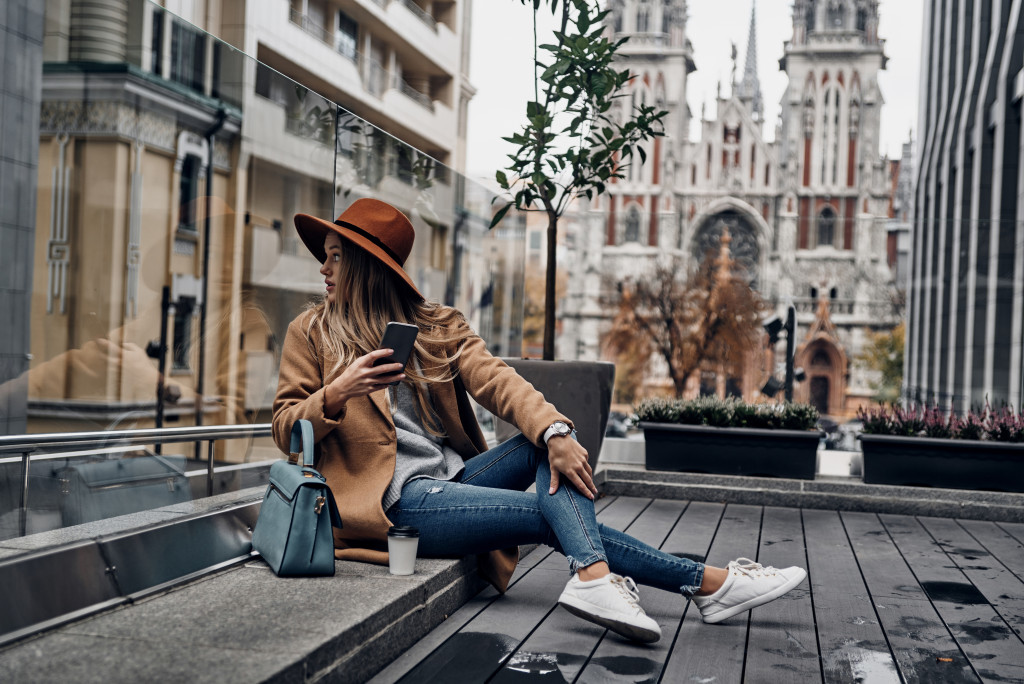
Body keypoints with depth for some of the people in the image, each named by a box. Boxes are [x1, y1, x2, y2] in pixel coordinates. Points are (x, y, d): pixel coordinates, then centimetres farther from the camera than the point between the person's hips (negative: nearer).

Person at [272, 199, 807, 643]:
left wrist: (554, 432, -23)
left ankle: (594, 578, -40)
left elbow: (494, 379, -5)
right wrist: (336, 394, -21)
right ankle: (707, 582, -15)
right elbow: (286, 431, 1)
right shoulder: (311, 333, 6)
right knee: (554, 513, -18)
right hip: (392, 498, -5)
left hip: (453, 475, 5)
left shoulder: (438, 326, 12)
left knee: (551, 444, -19)